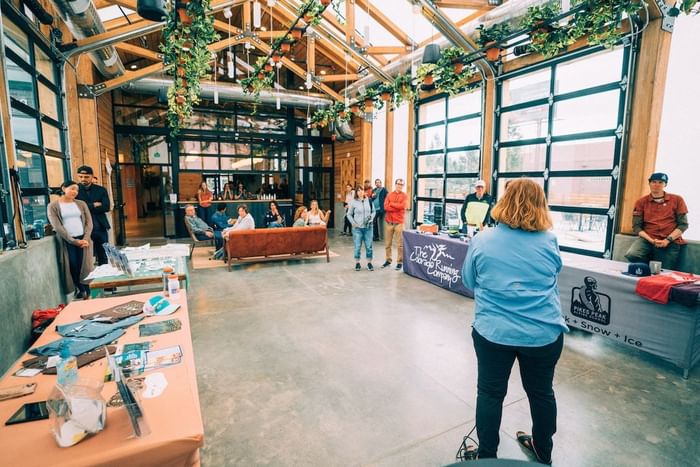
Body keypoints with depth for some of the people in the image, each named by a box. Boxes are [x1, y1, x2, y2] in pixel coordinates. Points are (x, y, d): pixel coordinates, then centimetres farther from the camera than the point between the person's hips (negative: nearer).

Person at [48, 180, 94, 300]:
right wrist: (73, 241, -13)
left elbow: (89, 222, 6)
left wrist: (86, 239, -9)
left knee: (85, 267, -1)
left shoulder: (81, 204, 11)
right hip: (67, 242, -2)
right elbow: (57, 227, -5)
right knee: (73, 267, -1)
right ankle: (82, 290, 15)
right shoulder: (53, 206, 3)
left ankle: (87, 293, 6)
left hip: (83, 240, 2)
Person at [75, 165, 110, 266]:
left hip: (101, 228, 2)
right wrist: (94, 205, -9)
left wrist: (87, 207, -8)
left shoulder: (101, 190, 7)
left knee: (103, 258, 11)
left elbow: (106, 207, -5)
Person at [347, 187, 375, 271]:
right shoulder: (353, 202, -2)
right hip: (357, 228, -2)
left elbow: (373, 211, 12)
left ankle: (369, 263, 17)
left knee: (369, 246, 5)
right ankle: (357, 263, 16)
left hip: (368, 227, 2)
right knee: (358, 246, 3)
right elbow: (349, 214, 4)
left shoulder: (369, 201, 4)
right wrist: (353, 223, -6)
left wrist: (371, 218, -5)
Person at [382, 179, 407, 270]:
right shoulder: (389, 195, 9)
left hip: (399, 222, -3)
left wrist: (391, 204, -5)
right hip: (388, 222, 3)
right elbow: (386, 207, -5)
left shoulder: (404, 196, 3)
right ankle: (388, 260, 20)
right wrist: (397, 208, -12)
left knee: (400, 244, -1)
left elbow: (402, 206, -15)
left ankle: (400, 262, 7)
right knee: (388, 243, 9)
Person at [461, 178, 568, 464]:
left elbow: (468, 282, 4)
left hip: (493, 331, -2)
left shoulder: (482, 240, -9)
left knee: (490, 393, 15)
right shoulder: (549, 241, -5)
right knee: (541, 392, 23)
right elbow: (551, 278, 14)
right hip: (545, 333, 3)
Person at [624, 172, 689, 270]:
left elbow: (683, 224, 5)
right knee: (631, 255, -29)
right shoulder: (641, 202, 8)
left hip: (670, 242, 0)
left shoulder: (677, 200, 9)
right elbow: (636, 226, 3)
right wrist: (651, 240, -12)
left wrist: (668, 240, -10)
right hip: (647, 239, 0)